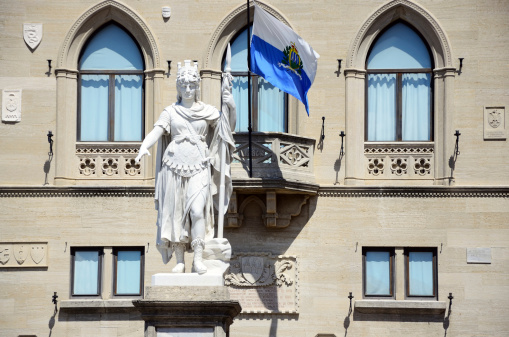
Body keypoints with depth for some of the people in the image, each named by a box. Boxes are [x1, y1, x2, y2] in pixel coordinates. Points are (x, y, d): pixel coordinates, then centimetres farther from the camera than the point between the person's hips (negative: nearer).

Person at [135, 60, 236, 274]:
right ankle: (179, 261, 5)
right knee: (176, 213, 0)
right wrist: (144, 148, -23)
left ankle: (198, 259, -13)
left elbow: (229, 122, 11)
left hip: (198, 168, 0)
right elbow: (156, 132, -4)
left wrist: (230, 103, -5)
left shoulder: (206, 111, 11)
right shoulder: (170, 112, 7)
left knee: (197, 210, -16)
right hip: (174, 166, 1)